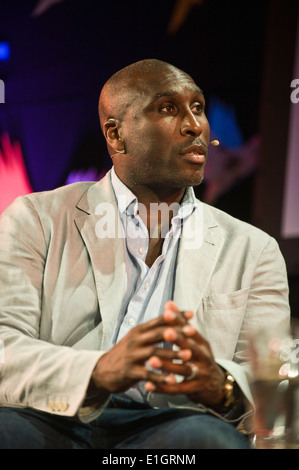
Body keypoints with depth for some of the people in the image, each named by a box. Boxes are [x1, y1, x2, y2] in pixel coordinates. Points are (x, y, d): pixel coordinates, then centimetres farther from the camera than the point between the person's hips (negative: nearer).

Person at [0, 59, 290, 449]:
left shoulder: (252, 251, 19)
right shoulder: (37, 219, 13)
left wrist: (220, 384, -19)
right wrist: (100, 372, -23)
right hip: (49, 425, -1)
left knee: (209, 438, -35)